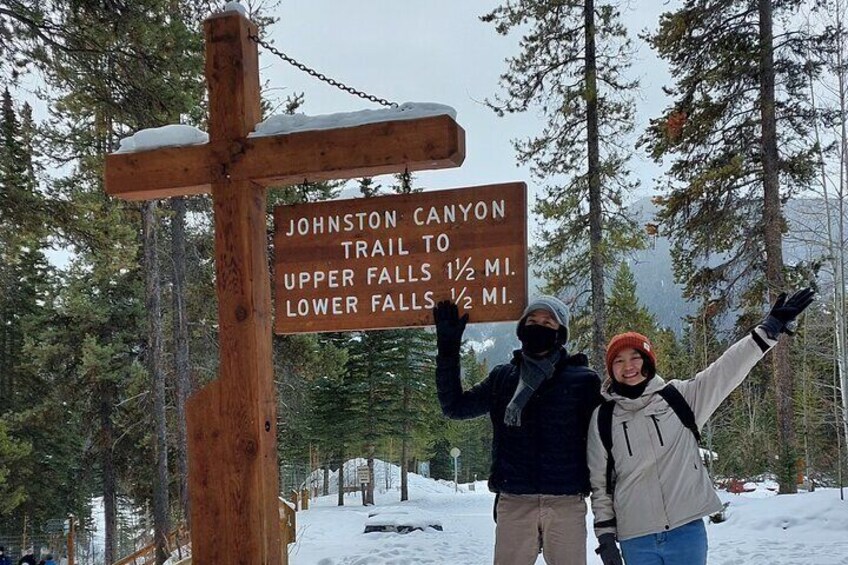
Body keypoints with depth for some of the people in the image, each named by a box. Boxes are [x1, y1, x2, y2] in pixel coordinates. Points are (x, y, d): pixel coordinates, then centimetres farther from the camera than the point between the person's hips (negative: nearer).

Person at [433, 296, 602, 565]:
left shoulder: (582, 380, 4)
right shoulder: (502, 378, 11)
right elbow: (454, 406, 12)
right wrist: (448, 351, 5)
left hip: (566, 502, -1)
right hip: (514, 504, 2)